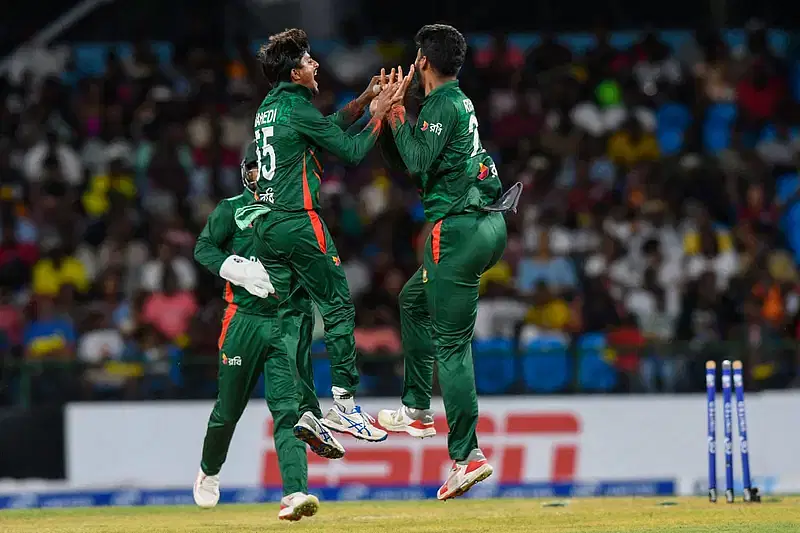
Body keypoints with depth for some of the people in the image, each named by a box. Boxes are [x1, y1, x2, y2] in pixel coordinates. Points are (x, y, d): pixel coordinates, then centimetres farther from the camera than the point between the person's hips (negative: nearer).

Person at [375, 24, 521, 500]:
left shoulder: (443, 105, -10)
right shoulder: (458, 102, 19)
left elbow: (418, 161, -18)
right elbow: (407, 163, 23)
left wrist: (399, 116, -5)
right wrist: (390, 114, 14)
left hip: (459, 229, -10)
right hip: (488, 226, 10)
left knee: (451, 343, -10)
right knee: (415, 300, 28)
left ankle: (467, 454, -14)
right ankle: (418, 411, 30)